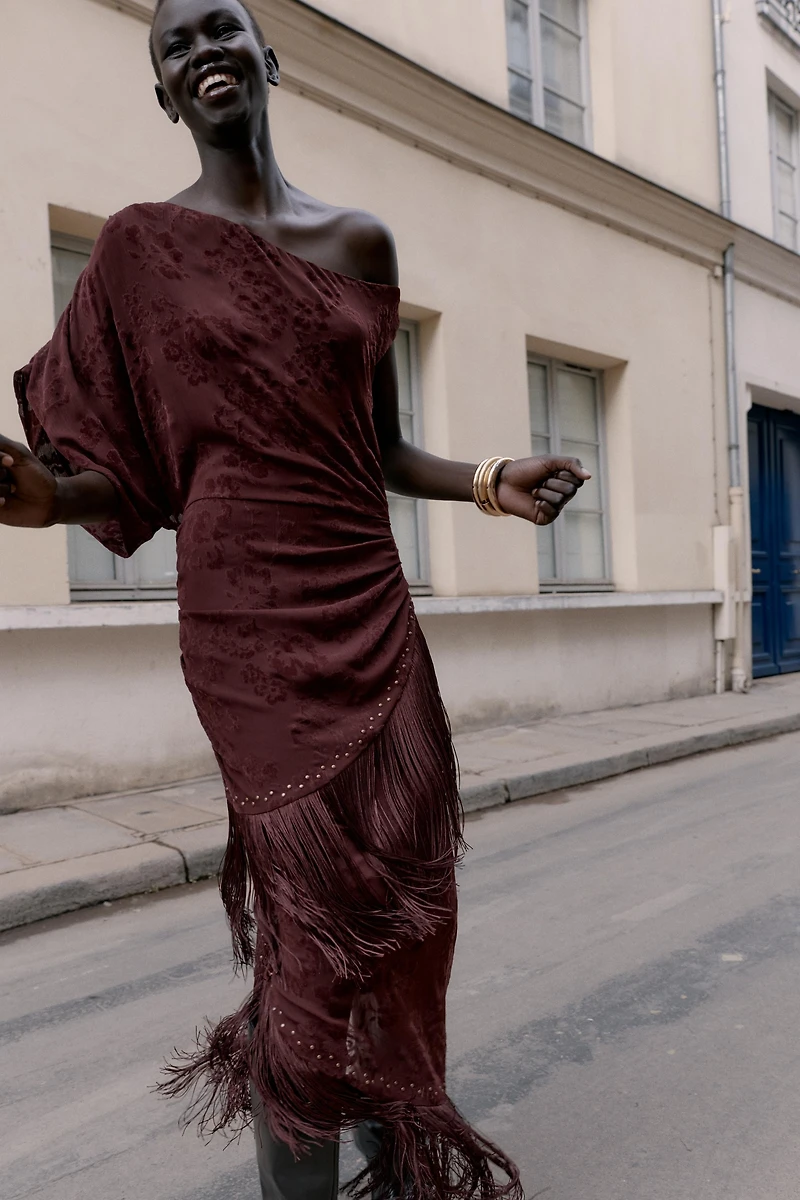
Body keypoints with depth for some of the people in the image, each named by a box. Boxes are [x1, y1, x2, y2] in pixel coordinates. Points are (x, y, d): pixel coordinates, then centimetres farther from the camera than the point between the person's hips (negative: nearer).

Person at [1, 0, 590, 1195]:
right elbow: (130, 465, 3)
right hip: (247, 606, -4)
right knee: (311, 889, -6)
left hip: (370, 600, 4)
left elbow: (381, 448, 14)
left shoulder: (362, 240, 13)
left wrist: (491, 486, -1)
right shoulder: (144, 245, 5)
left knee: (406, 877, 7)